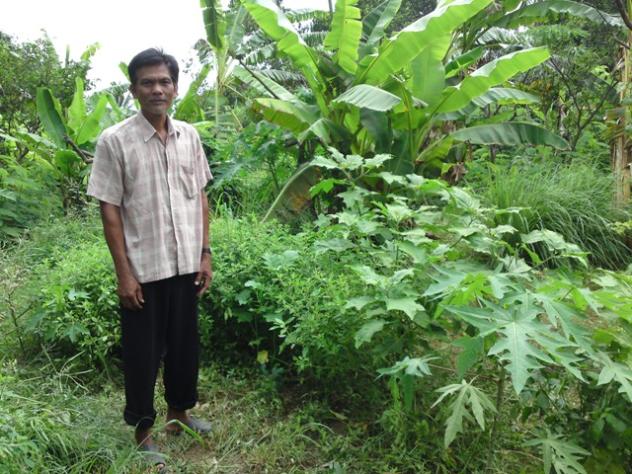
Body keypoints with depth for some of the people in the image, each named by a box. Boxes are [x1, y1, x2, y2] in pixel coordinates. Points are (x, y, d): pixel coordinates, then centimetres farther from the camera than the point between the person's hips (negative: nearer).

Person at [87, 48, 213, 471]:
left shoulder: (189, 136, 3)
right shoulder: (114, 141, -9)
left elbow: (201, 198, 9)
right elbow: (109, 210, -9)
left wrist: (205, 253, 5)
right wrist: (124, 271, -11)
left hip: (186, 265, 4)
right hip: (144, 269, -4)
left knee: (185, 343, 17)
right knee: (144, 352, 9)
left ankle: (179, 412, 38)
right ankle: (143, 429, 28)